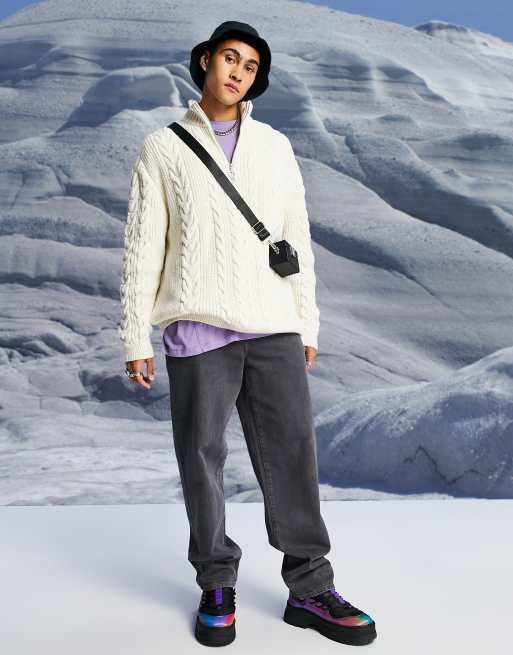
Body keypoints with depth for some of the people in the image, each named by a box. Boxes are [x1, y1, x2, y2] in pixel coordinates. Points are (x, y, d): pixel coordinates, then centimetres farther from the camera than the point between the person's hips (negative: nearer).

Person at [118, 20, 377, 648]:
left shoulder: (275, 146, 14)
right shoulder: (163, 148, 7)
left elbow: (296, 239, 14)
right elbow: (142, 249, 2)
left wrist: (307, 324, 10)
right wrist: (135, 339, -2)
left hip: (273, 327, 2)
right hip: (198, 330, -2)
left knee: (292, 455, 2)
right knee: (202, 457, 4)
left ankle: (310, 589, 15)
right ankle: (217, 586, 21)